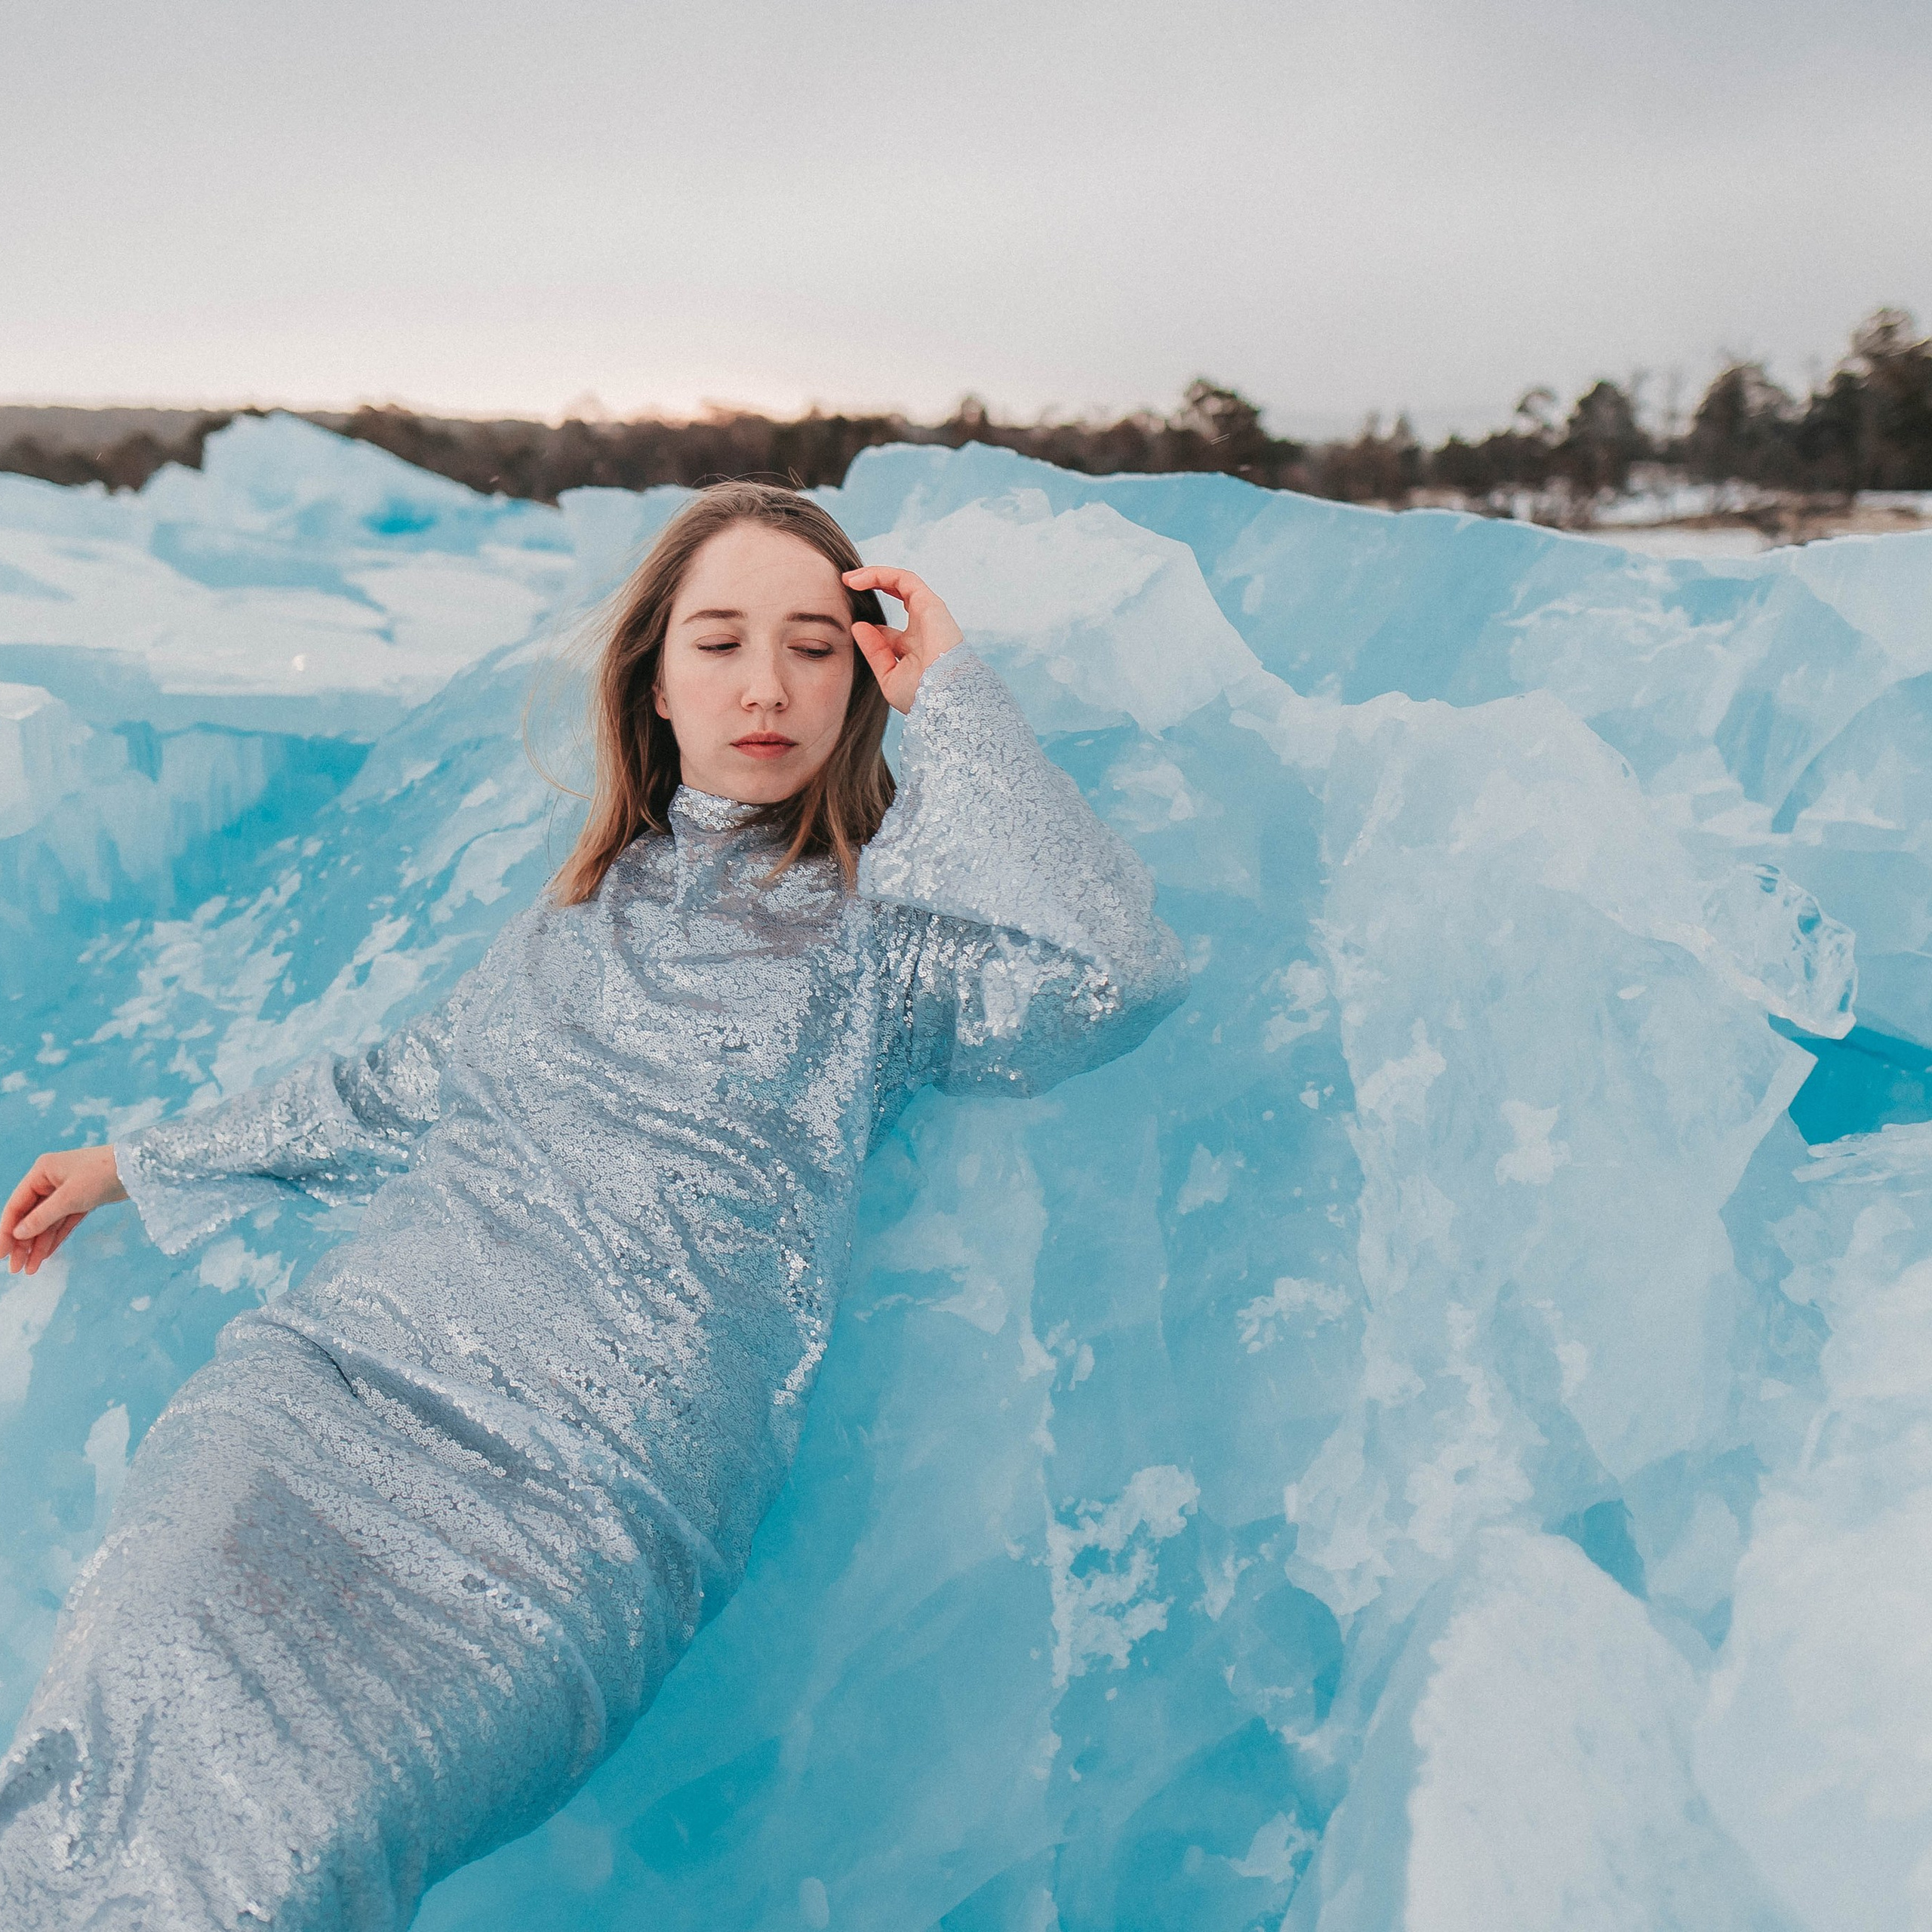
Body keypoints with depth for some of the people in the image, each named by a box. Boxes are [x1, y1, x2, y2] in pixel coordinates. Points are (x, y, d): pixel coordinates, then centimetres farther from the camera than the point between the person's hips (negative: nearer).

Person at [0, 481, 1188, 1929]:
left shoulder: (887, 926, 8)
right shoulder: (599, 895, 21)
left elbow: (1114, 973, -13)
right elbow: (411, 1087, 33)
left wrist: (953, 696, -3)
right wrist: (146, 1162, 42)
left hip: (600, 1468, -4)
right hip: (340, 1360, 4)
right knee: (139, 1718, -25)